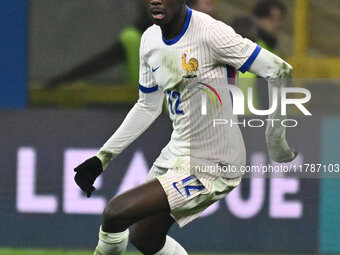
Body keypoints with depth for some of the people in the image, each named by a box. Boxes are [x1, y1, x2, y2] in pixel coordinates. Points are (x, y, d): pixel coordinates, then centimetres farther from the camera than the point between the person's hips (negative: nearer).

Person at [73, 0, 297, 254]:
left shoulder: (210, 33, -23)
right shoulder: (150, 40, 2)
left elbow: (281, 72, -22)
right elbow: (148, 107, 17)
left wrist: (277, 145, -15)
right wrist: (102, 158, 15)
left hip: (210, 167, -8)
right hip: (177, 152, 8)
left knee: (115, 214, -17)